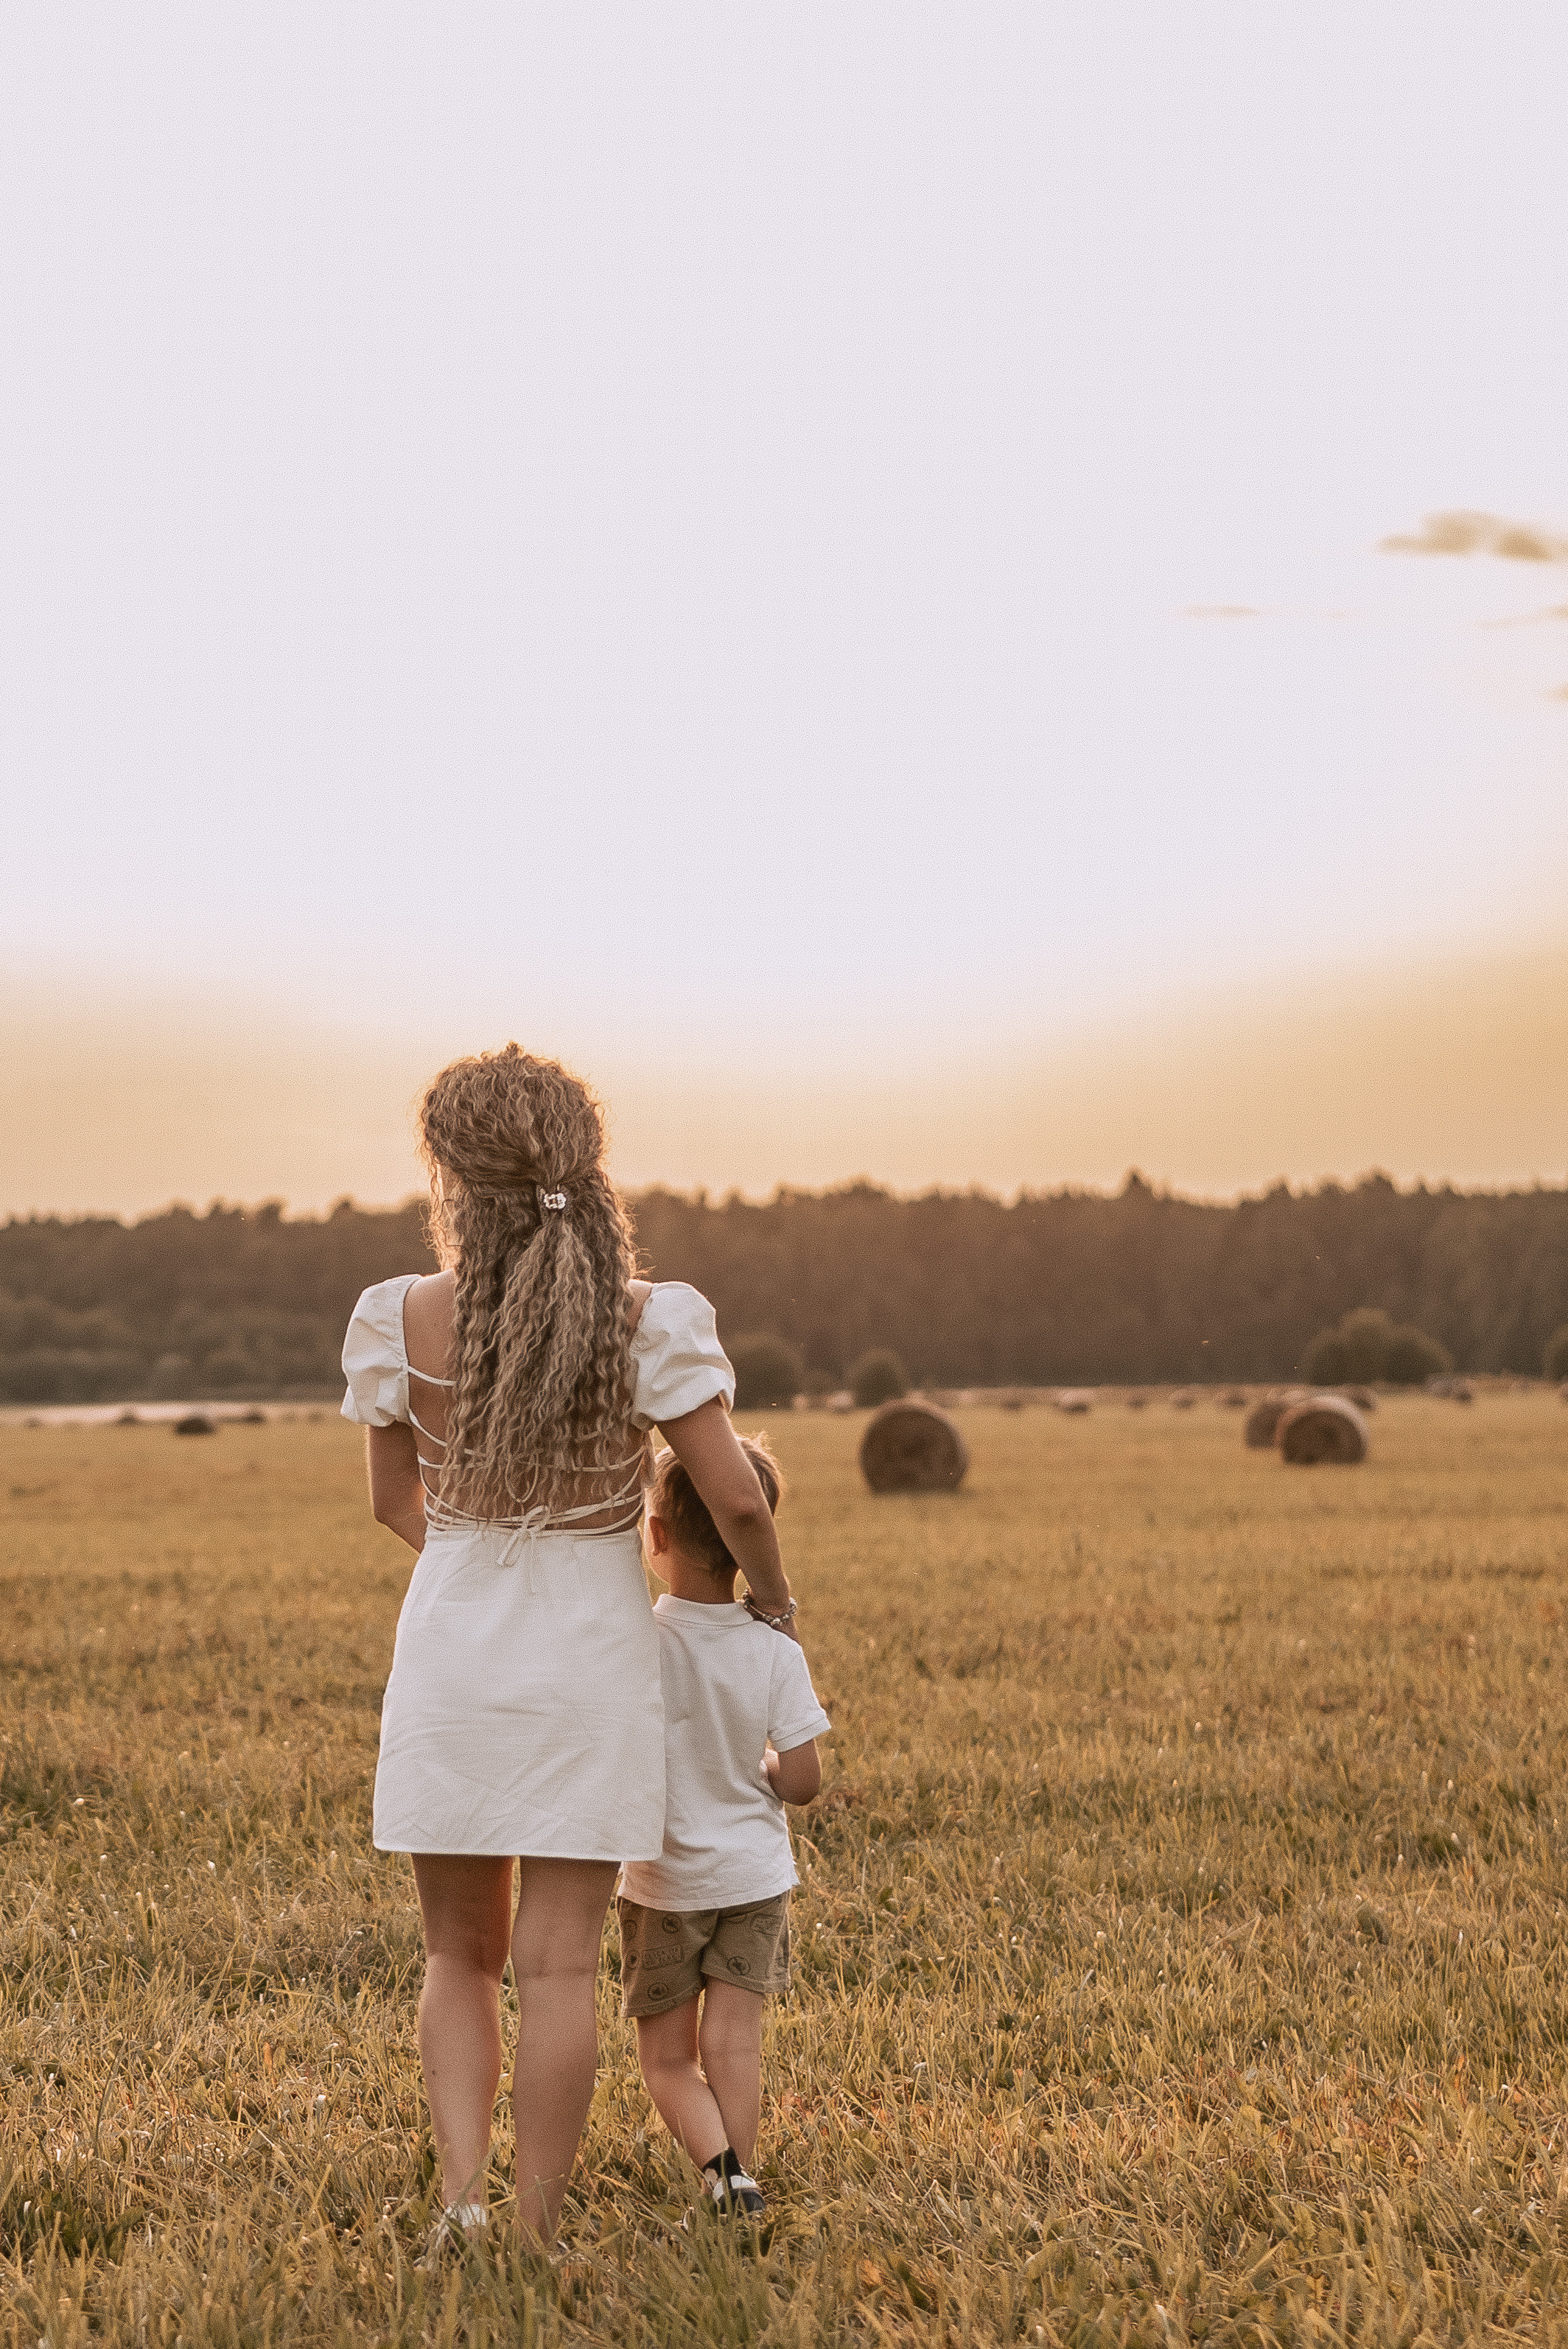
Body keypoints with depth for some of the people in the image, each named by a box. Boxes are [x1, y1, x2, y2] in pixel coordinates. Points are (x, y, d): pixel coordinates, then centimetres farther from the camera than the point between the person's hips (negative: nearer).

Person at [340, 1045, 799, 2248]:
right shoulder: (648, 1323, -13)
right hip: (594, 1665, -1)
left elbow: (396, 1500, 5)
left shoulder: (403, 1323, -9)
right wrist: (775, 1601, 8)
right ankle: (533, 2240, 8)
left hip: (451, 1656, 1)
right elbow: (736, 1495, -12)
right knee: (558, 1967, 5)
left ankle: (461, 2200, 0)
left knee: (462, 1955, 15)